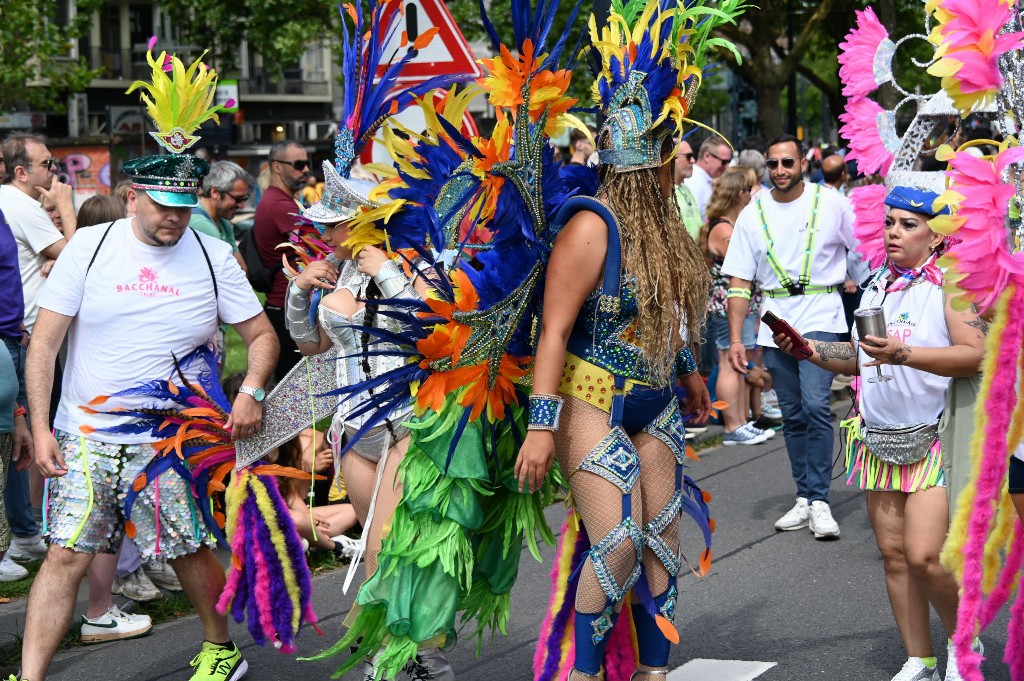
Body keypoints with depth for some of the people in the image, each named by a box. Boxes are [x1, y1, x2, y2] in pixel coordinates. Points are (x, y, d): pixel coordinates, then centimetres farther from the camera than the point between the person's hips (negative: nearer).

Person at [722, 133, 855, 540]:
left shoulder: (830, 204, -1)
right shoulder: (752, 215, 6)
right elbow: (739, 282, 5)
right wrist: (736, 339, -1)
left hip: (820, 318, -3)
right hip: (775, 321, 4)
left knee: (815, 404, -18)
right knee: (792, 414, 8)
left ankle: (819, 500, -14)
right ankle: (805, 498, 18)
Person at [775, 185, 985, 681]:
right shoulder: (878, 285, 13)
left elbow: (977, 355, -22)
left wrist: (903, 353, -30)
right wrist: (808, 349, 8)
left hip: (935, 437, -7)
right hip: (881, 439, 7)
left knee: (924, 555, -15)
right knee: (894, 553, 7)